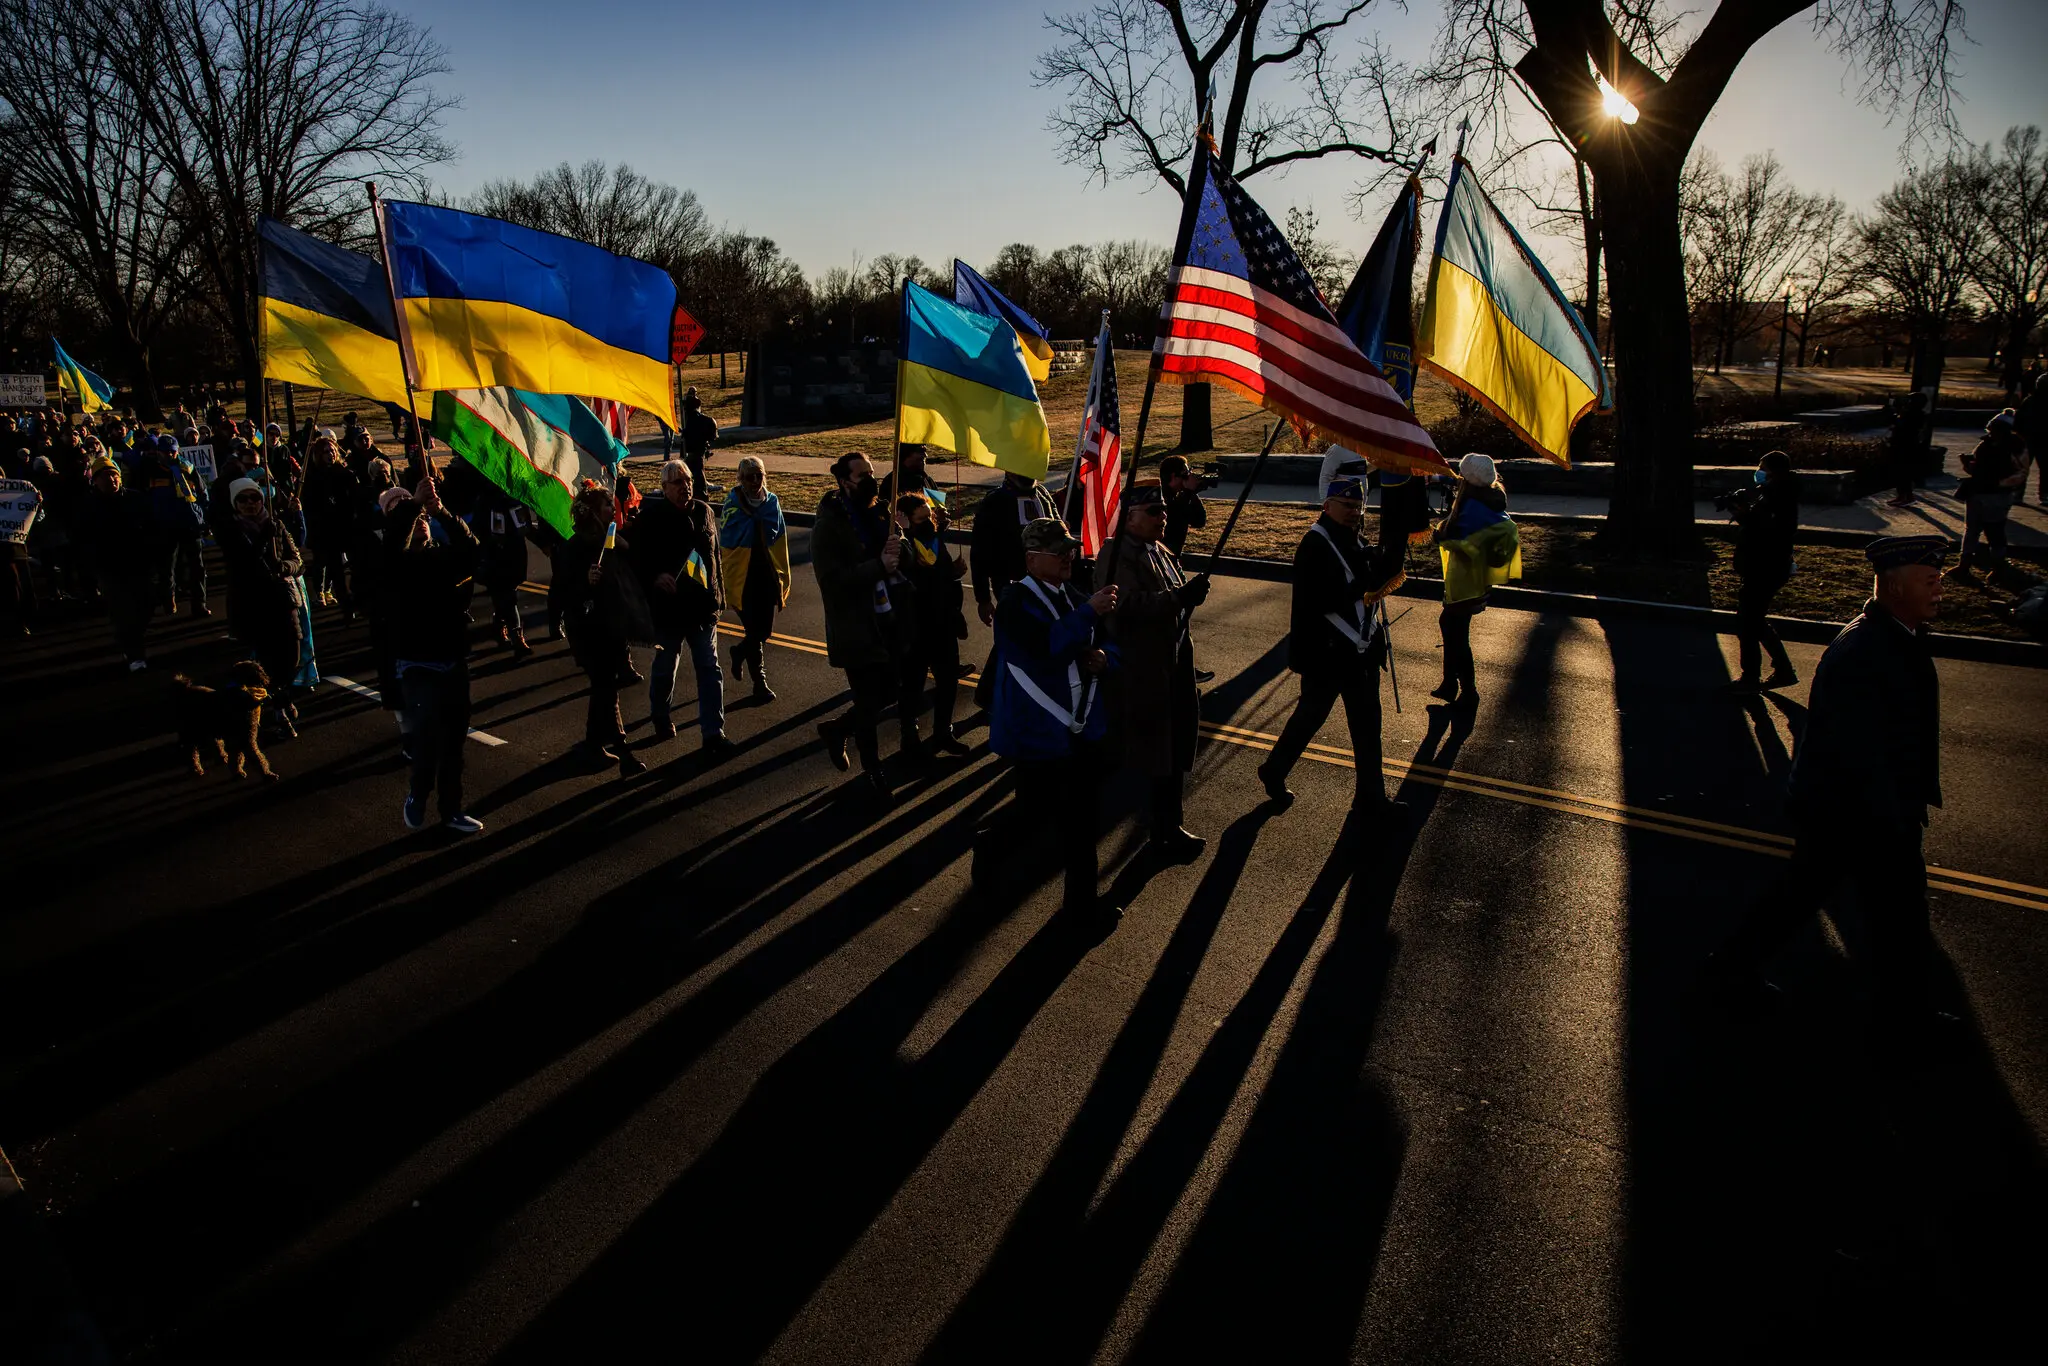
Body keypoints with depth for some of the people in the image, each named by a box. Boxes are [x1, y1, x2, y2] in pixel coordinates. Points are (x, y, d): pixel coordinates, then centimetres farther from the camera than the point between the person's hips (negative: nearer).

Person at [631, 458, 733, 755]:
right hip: (669, 607, -3)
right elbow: (637, 559, -9)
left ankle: (713, 732, 6)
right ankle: (660, 717, 40)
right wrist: (655, 576, -27)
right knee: (665, 667, 14)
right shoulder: (650, 517, -12)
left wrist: (719, 594, 14)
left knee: (709, 668, 2)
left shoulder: (702, 511, 3)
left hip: (703, 606, 3)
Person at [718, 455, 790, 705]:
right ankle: (760, 682, 16)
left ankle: (739, 652, 43)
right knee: (754, 631, 0)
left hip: (767, 575, 4)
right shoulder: (732, 504, -10)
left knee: (764, 630, 11)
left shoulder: (772, 502, 1)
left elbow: (780, 541, 6)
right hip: (742, 577, -4)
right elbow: (728, 541, -12)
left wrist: (783, 577, 8)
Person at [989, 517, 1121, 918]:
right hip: (1038, 735, -7)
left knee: (1081, 820, 15)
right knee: (1032, 821, 3)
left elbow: (1108, 646, 18)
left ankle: (1081, 897, 30)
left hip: (1083, 730, 7)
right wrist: (1088, 613, -30)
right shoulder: (1015, 603, -14)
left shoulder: (1073, 598, 7)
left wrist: (1105, 660, -5)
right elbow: (1046, 651, -30)